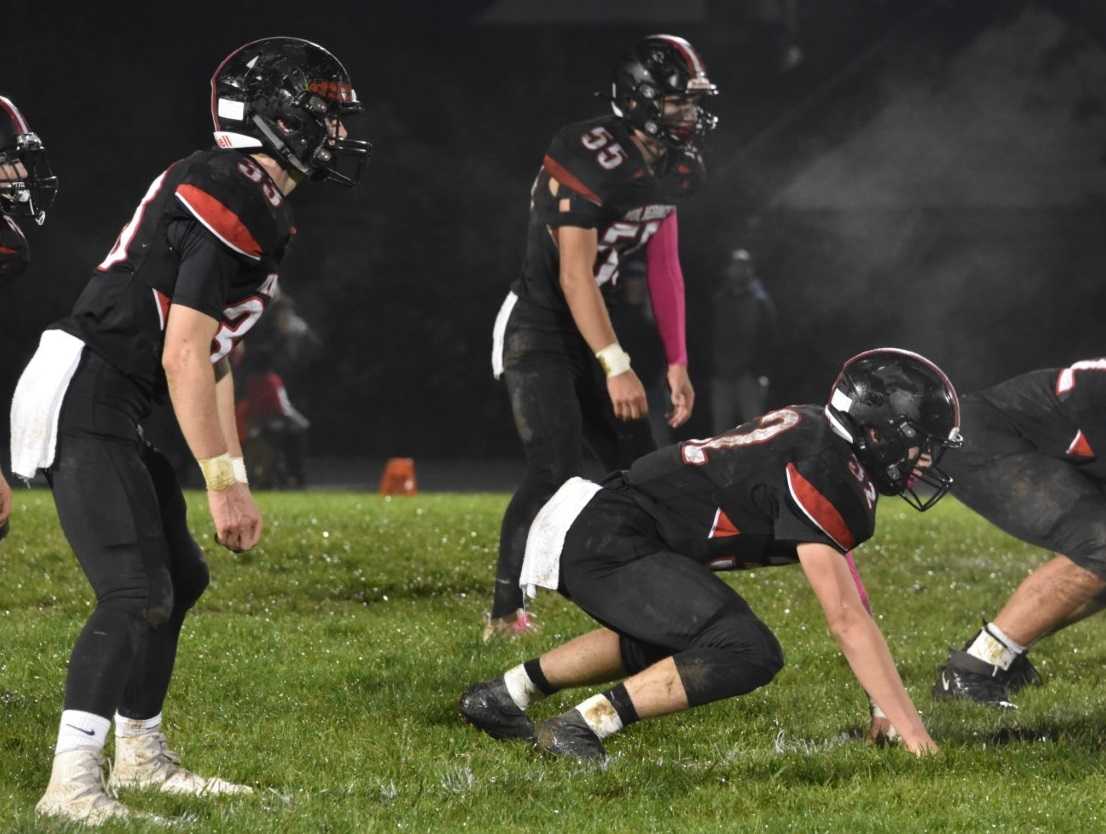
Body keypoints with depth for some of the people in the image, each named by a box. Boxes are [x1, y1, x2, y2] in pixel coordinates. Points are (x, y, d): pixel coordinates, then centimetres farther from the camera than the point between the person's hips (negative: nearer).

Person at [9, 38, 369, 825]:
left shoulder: (251, 199, 15)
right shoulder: (230, 199, -17)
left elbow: (215, 359, 19)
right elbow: (184, 360, -19)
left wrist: (237, 484, 19)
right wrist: (221, 485, -15)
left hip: (110, 410, 10)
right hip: (82, 399, -10)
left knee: (180, 578, 18)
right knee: (138, 594, -17)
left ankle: (143, 757, 29)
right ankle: (73, 782, -21)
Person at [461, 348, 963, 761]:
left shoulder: (814, 433, 12)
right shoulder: (827, 478, -18)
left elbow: (848, 599, 16)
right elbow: (847, 620, -20)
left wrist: (885, 707, 16)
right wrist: (910, 730, -18)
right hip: (609, 547, -11)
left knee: (667, 641, 35)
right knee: (748, 654, -21)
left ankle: (503, 694, 37)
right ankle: (580, 726, -17)